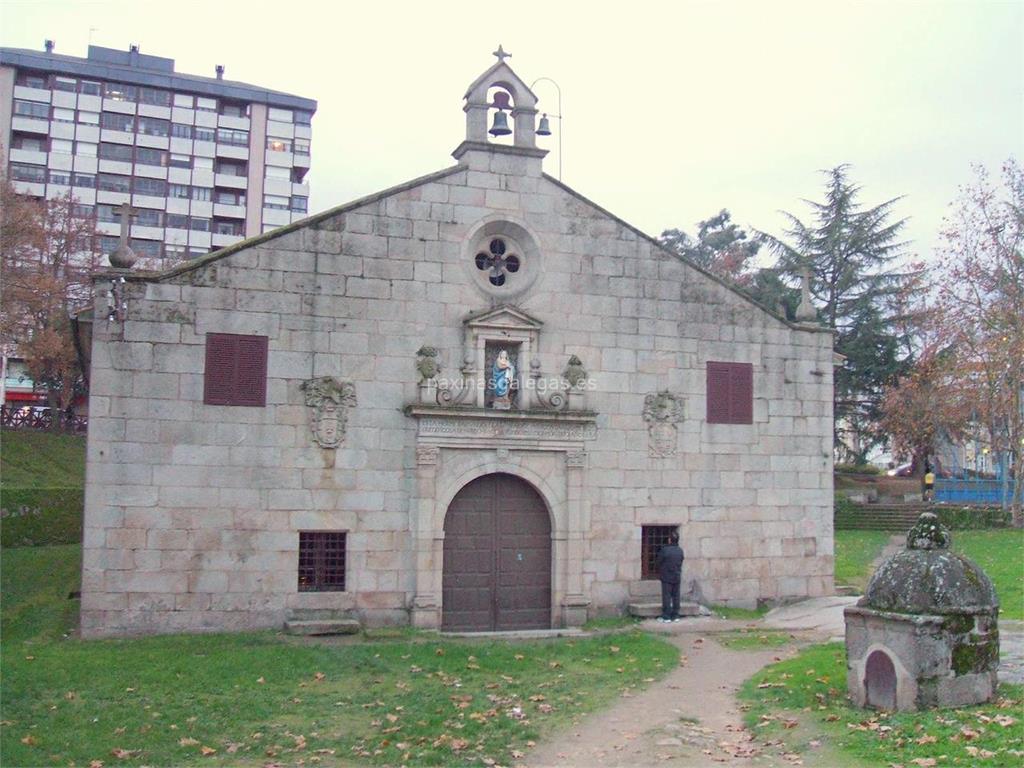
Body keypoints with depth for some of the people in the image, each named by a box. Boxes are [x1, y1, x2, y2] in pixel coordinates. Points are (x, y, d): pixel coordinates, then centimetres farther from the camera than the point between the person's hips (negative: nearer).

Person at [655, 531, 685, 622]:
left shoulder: (664, 550, -17)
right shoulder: (680, 550, 0)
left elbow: (657, 562, -9)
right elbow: (681, 562, 9)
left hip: (667, 577, -5)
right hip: (677, 576, 5)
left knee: (666, 596, 0)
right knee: (676, 596, 11)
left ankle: (666, 616, 2)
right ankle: (675, 615, 15)